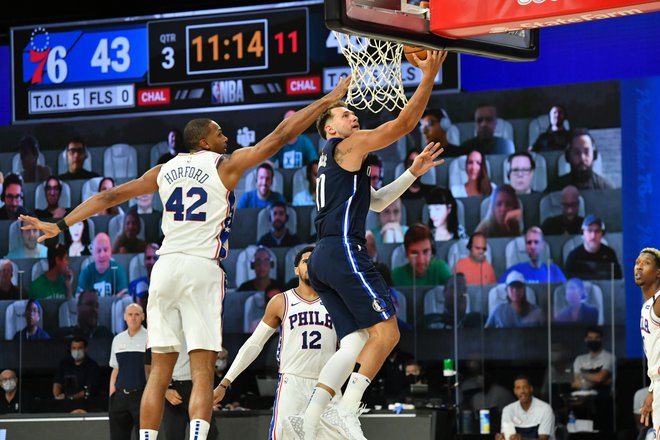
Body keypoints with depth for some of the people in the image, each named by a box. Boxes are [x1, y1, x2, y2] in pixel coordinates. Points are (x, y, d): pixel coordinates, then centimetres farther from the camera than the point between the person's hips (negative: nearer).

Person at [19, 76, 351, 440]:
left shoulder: (165, 171, 16)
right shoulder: (226, 166, 4)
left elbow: (110, 196, 17)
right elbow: (281, 136, 2)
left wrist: (60, 226, 22)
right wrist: (330, 99, 7)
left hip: (165, 267, 4)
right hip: (202, 268, -4)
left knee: (160, 371, 8)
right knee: (202, 372, -7)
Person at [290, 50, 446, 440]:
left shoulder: (333, 163, 29)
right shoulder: (350, 145, 2)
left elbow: (375, 202, 37)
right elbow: (403, 124, -6)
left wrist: (413, 174, 29)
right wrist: (429, 77, -4)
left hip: (324, 260, 10)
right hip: (344, 251, -10)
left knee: (356, 342, 3)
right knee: (386, 331, -11)